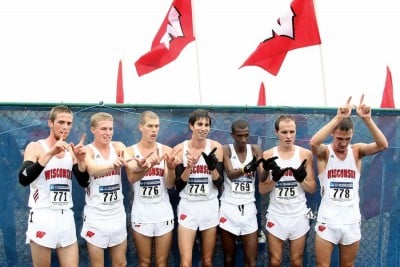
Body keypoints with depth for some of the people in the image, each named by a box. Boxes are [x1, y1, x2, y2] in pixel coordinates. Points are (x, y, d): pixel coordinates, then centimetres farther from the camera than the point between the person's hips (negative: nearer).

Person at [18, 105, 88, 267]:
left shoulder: (71, 150, 9)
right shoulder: (35, 147, -4)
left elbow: (83, 182, 7)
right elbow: (23, 179, -20)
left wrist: (81, 160, -11)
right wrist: (50, 154, -27)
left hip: (66, 217, 4)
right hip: (43, 216, -4)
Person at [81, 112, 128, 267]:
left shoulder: (118, 147, 1)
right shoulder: (87, 151, -10)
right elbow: (92, 170, -32)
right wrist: (112, 164, -53)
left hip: (118, 215, 4)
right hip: (96, 216, -4)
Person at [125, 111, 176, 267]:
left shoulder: (166, 150, 1)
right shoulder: (131, 151, -2)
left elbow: (170, 184, -5)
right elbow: (131, 178, -20)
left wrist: (171, 167, -26)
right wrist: (149, 165, -39)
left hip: (163, 213, 1)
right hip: (141, 213, -1)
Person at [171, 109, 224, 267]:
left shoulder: (215, 147, -2)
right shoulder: (180, 149, -4)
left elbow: (219, 184, -2)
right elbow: (178, 186, -5)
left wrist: (212, 167, -20)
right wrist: (189, 167, -20)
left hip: (210, 207, 2)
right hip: (188, 207, -1)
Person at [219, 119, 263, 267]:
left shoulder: (255, 149, 2)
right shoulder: (226, 150, -3)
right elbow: (230, 174, -19)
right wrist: (246, 168, -39)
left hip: (248, 208, 1)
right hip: (229, 207, -1)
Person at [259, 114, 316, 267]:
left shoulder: (305, 154, -1)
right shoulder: (268, 155, -2)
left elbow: (312, 188, 1)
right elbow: (262, 190, -2)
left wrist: (301, 179, -18)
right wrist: (274, 178, -19)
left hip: (299, 215, 0)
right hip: (276, 215, 0)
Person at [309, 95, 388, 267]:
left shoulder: (357, 151, 1)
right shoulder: (324, 152, -6)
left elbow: (383, 145, -16)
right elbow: (313, 142, -29)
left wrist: (367, 119, -28)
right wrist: (338, 118, -34)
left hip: (351, 221, 3)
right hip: (327, 221, -2)